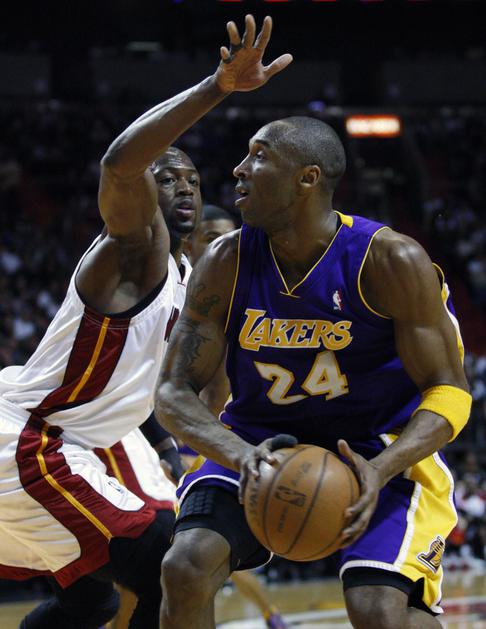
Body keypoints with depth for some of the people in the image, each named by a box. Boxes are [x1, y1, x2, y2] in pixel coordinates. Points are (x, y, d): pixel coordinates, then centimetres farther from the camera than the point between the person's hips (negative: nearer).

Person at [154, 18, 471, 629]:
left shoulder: (391, 261, -21)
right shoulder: (225, 264, -12)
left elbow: (448, 392, -16)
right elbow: (174, 391, -10)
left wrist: (381, 469, -35)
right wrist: (235, 452, -32)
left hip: (382, 446, -3)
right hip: (260, 439, 3)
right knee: (186, 566, -20)